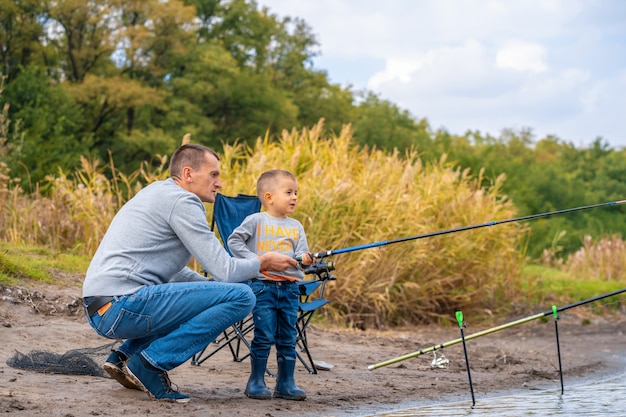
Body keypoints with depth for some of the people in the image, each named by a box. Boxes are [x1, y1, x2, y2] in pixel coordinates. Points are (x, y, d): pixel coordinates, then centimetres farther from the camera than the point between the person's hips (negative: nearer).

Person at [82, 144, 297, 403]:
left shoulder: (159, 192, 22)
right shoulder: (182, 201, -8)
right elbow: (225, 271, -11)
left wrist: (213, 286, 17)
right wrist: (263, 263, 7)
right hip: (123, 307, -10)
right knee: (241, 297, -12)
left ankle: (125, 355, 16)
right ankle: (150, 364, -10)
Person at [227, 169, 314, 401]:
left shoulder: (296, 226, 12)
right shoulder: (256, 221, -2)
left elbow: (301, 254, 6)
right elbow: (234, 240, -2)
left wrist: (304, 259, -18)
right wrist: (253, 260, -12)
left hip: (289, 288, 5)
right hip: (263, 285, -5)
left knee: (288, 338, 7)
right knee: (264, 336, -5)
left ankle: (286, 384, 14)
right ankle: (256, 382, 6)